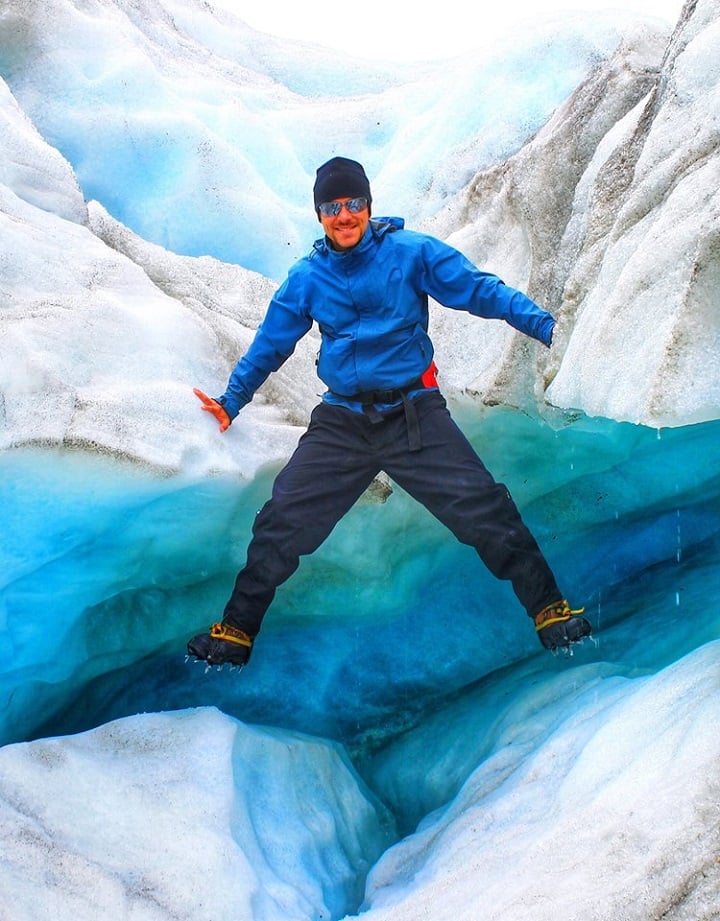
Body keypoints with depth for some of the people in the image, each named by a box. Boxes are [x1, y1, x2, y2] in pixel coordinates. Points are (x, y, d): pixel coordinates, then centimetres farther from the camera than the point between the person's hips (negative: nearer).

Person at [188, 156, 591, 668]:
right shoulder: (306, 279, 7)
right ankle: (236, 632, 14)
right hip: (341, 424, 3)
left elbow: (480, 290, -4)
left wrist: (541, 323, -16)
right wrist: (231, 401, 26)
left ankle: (550, 610, 5)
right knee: (281, 522, -2)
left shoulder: (412, 252, -2)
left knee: (486, 512, -10)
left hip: (414, 415, -2)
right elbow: (270, 345, 19)